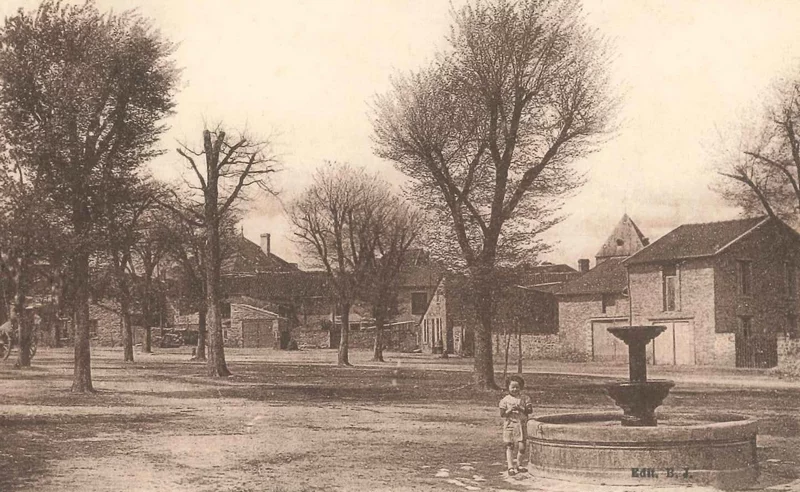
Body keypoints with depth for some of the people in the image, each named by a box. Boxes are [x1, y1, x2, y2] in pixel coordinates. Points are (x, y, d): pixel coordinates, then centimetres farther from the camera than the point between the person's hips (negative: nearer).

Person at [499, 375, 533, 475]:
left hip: (521, 426, 1)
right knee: (509, 447, 1)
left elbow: (530, 410, -6)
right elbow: (502, 414, -5)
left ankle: (519, 465, 19)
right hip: (509, 426, -1)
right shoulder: (505, 400, -2)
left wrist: (521, 409, -19)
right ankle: (510, 467, 7)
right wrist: (509, 410, -21)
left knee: (521, 446, 0)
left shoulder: (524, 398, 3)